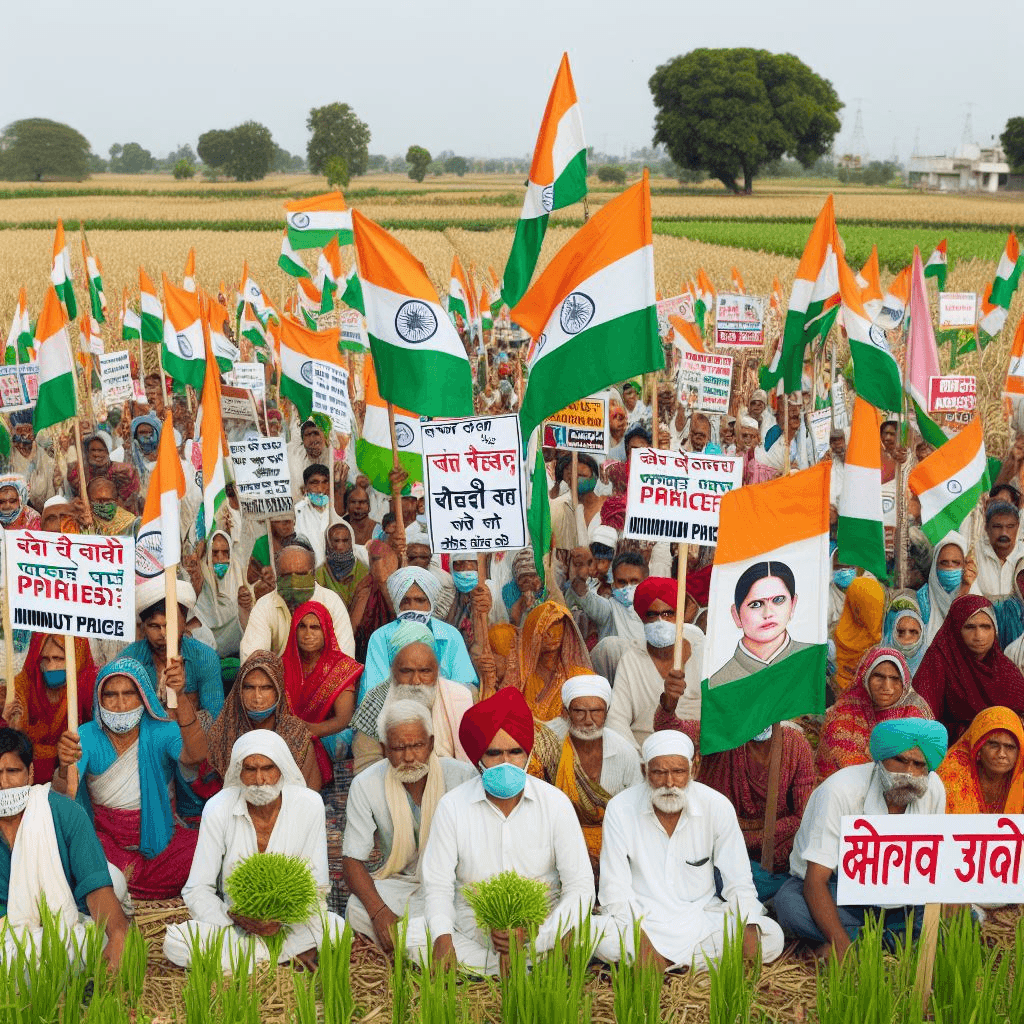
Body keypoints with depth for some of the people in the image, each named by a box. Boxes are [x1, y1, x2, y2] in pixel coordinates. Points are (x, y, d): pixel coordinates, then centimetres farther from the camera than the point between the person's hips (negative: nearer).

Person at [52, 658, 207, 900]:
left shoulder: (162, 732, -6)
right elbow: (62, 794, -19)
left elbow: (196, 755, -29)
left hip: (158, 833, 0)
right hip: (104, 836, 0)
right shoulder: (88, 736, -4)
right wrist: (65, 768, -45)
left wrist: (180, 699, -42)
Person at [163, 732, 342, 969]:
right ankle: (292, 954, -18)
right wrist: (236, 917, -25)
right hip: (232, 922, 1)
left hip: (292, 921, 0)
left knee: (336, 928, -31)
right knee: (175, 941, -28)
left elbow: (317, 886, -5)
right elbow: (197, 891, -8)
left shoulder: (309, 805, -9)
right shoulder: (218, 809, -9)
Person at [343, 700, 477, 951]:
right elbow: (352, 859, -8)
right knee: (357, 910, -29)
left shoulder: (463, 775, -11)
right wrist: (379, 911, -26)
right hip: (399, 881, 1)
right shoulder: (365, 785, -8)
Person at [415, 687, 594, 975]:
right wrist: (443, 939, -24)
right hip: (470, 935, 1)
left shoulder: (555, 803, -2)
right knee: (407, 934, -26)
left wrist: (536, 934, -22)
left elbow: (580, 886, -5)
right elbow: (438, 885, -2)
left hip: (539, 937, -1)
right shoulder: (452, 806, -2)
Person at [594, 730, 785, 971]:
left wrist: (748, 932, -19)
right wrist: (640, 939, -23)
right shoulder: (620, 809, -9)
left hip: (702, 918, 3)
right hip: (643, 920, -3)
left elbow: (738, 882, -1)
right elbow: (615, 888, -8)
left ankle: (666, 963, -18)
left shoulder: (717, 807, -5)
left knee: (772, 937, -23)